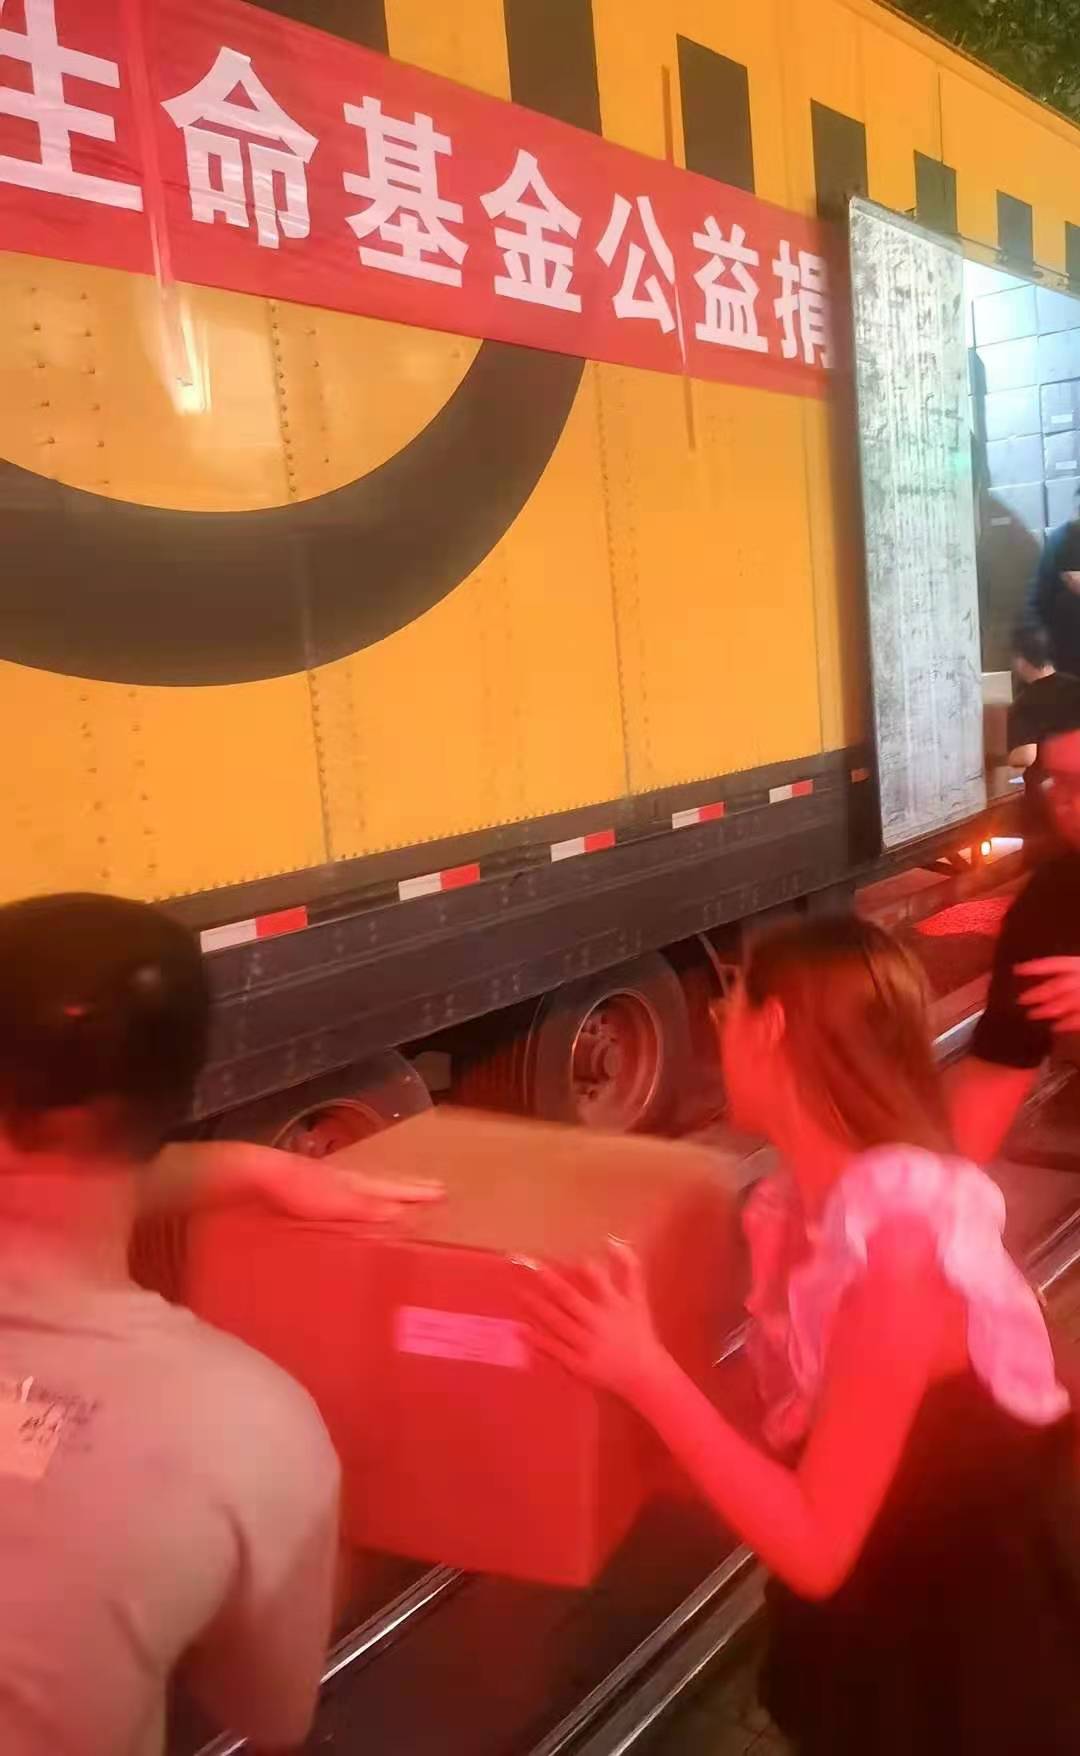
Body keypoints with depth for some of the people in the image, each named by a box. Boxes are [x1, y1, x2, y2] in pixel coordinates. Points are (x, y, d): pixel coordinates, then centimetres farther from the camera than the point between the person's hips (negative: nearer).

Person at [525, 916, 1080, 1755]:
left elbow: (814, 1549, -27)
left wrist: (645, 1374, -28)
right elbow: (793, 1431, -1)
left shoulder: (898, 1248, -33)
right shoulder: (808, 1206, -8)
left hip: (976, 1666, -6)